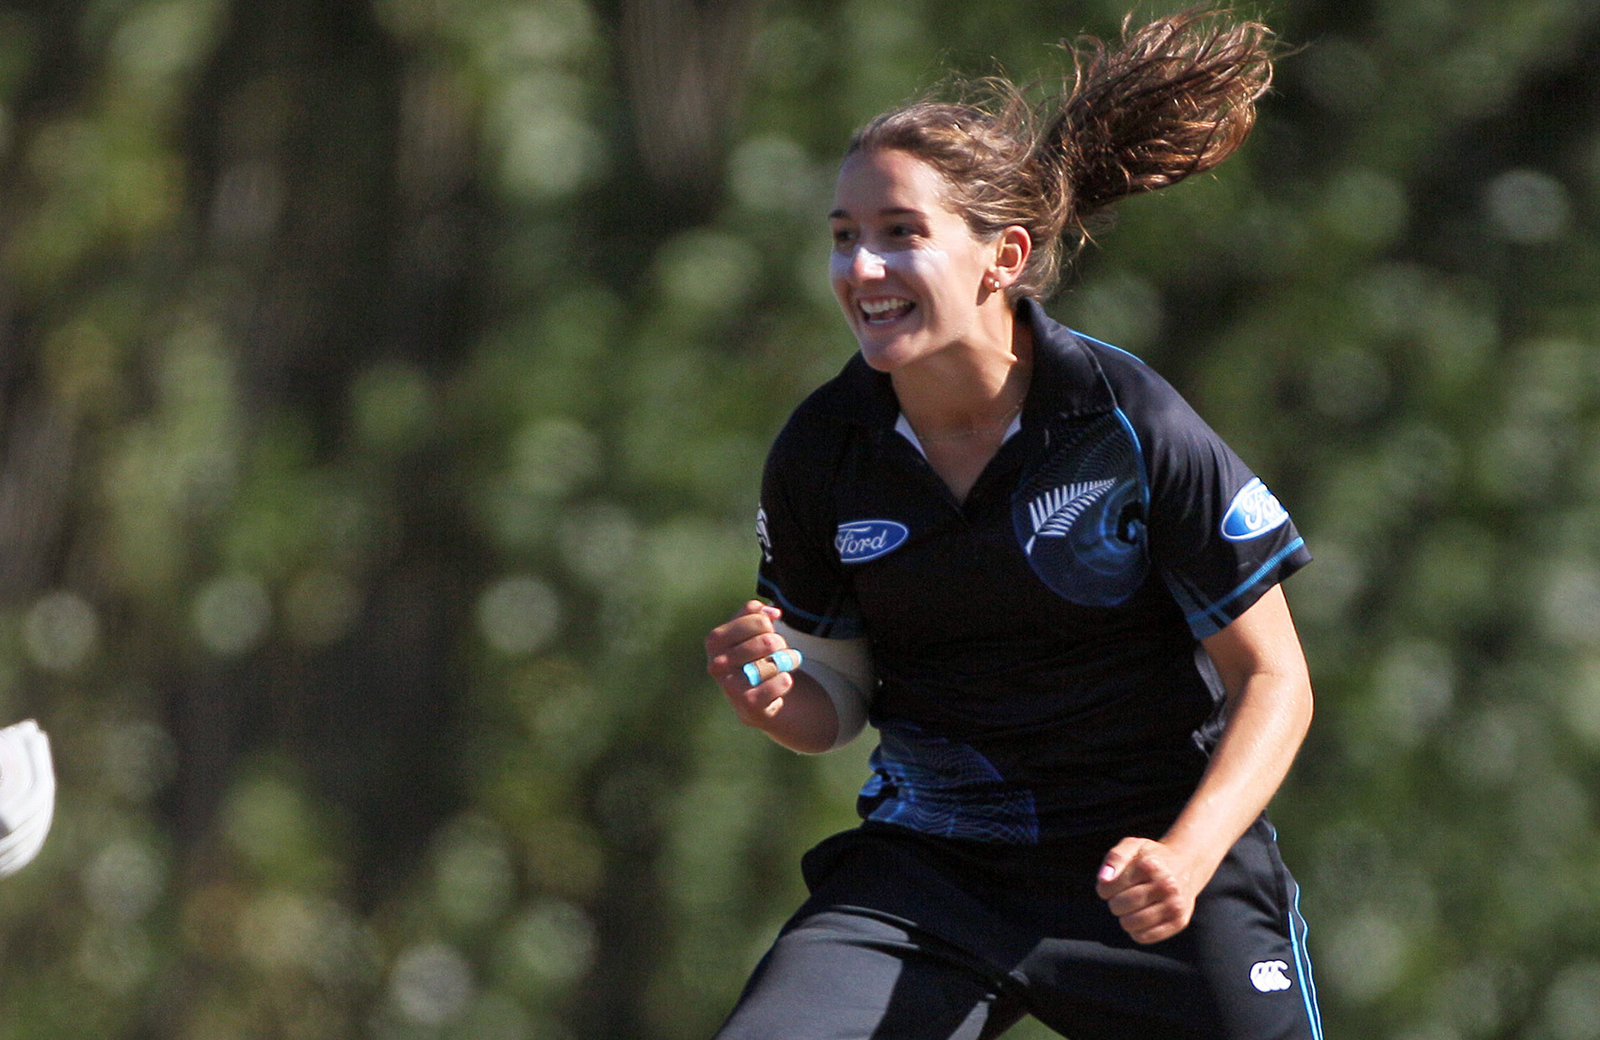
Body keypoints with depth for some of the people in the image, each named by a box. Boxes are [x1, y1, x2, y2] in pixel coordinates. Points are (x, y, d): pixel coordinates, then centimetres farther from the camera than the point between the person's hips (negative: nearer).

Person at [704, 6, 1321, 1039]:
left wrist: (1187, 857, -22)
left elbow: (1272, 679, -7)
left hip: (1150, 871, -2)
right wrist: (776, 699, -15)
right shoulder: (820, 453, -3)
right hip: (927, 868, 2)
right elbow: (835, 704, 9)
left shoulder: (1133, 425, -13)